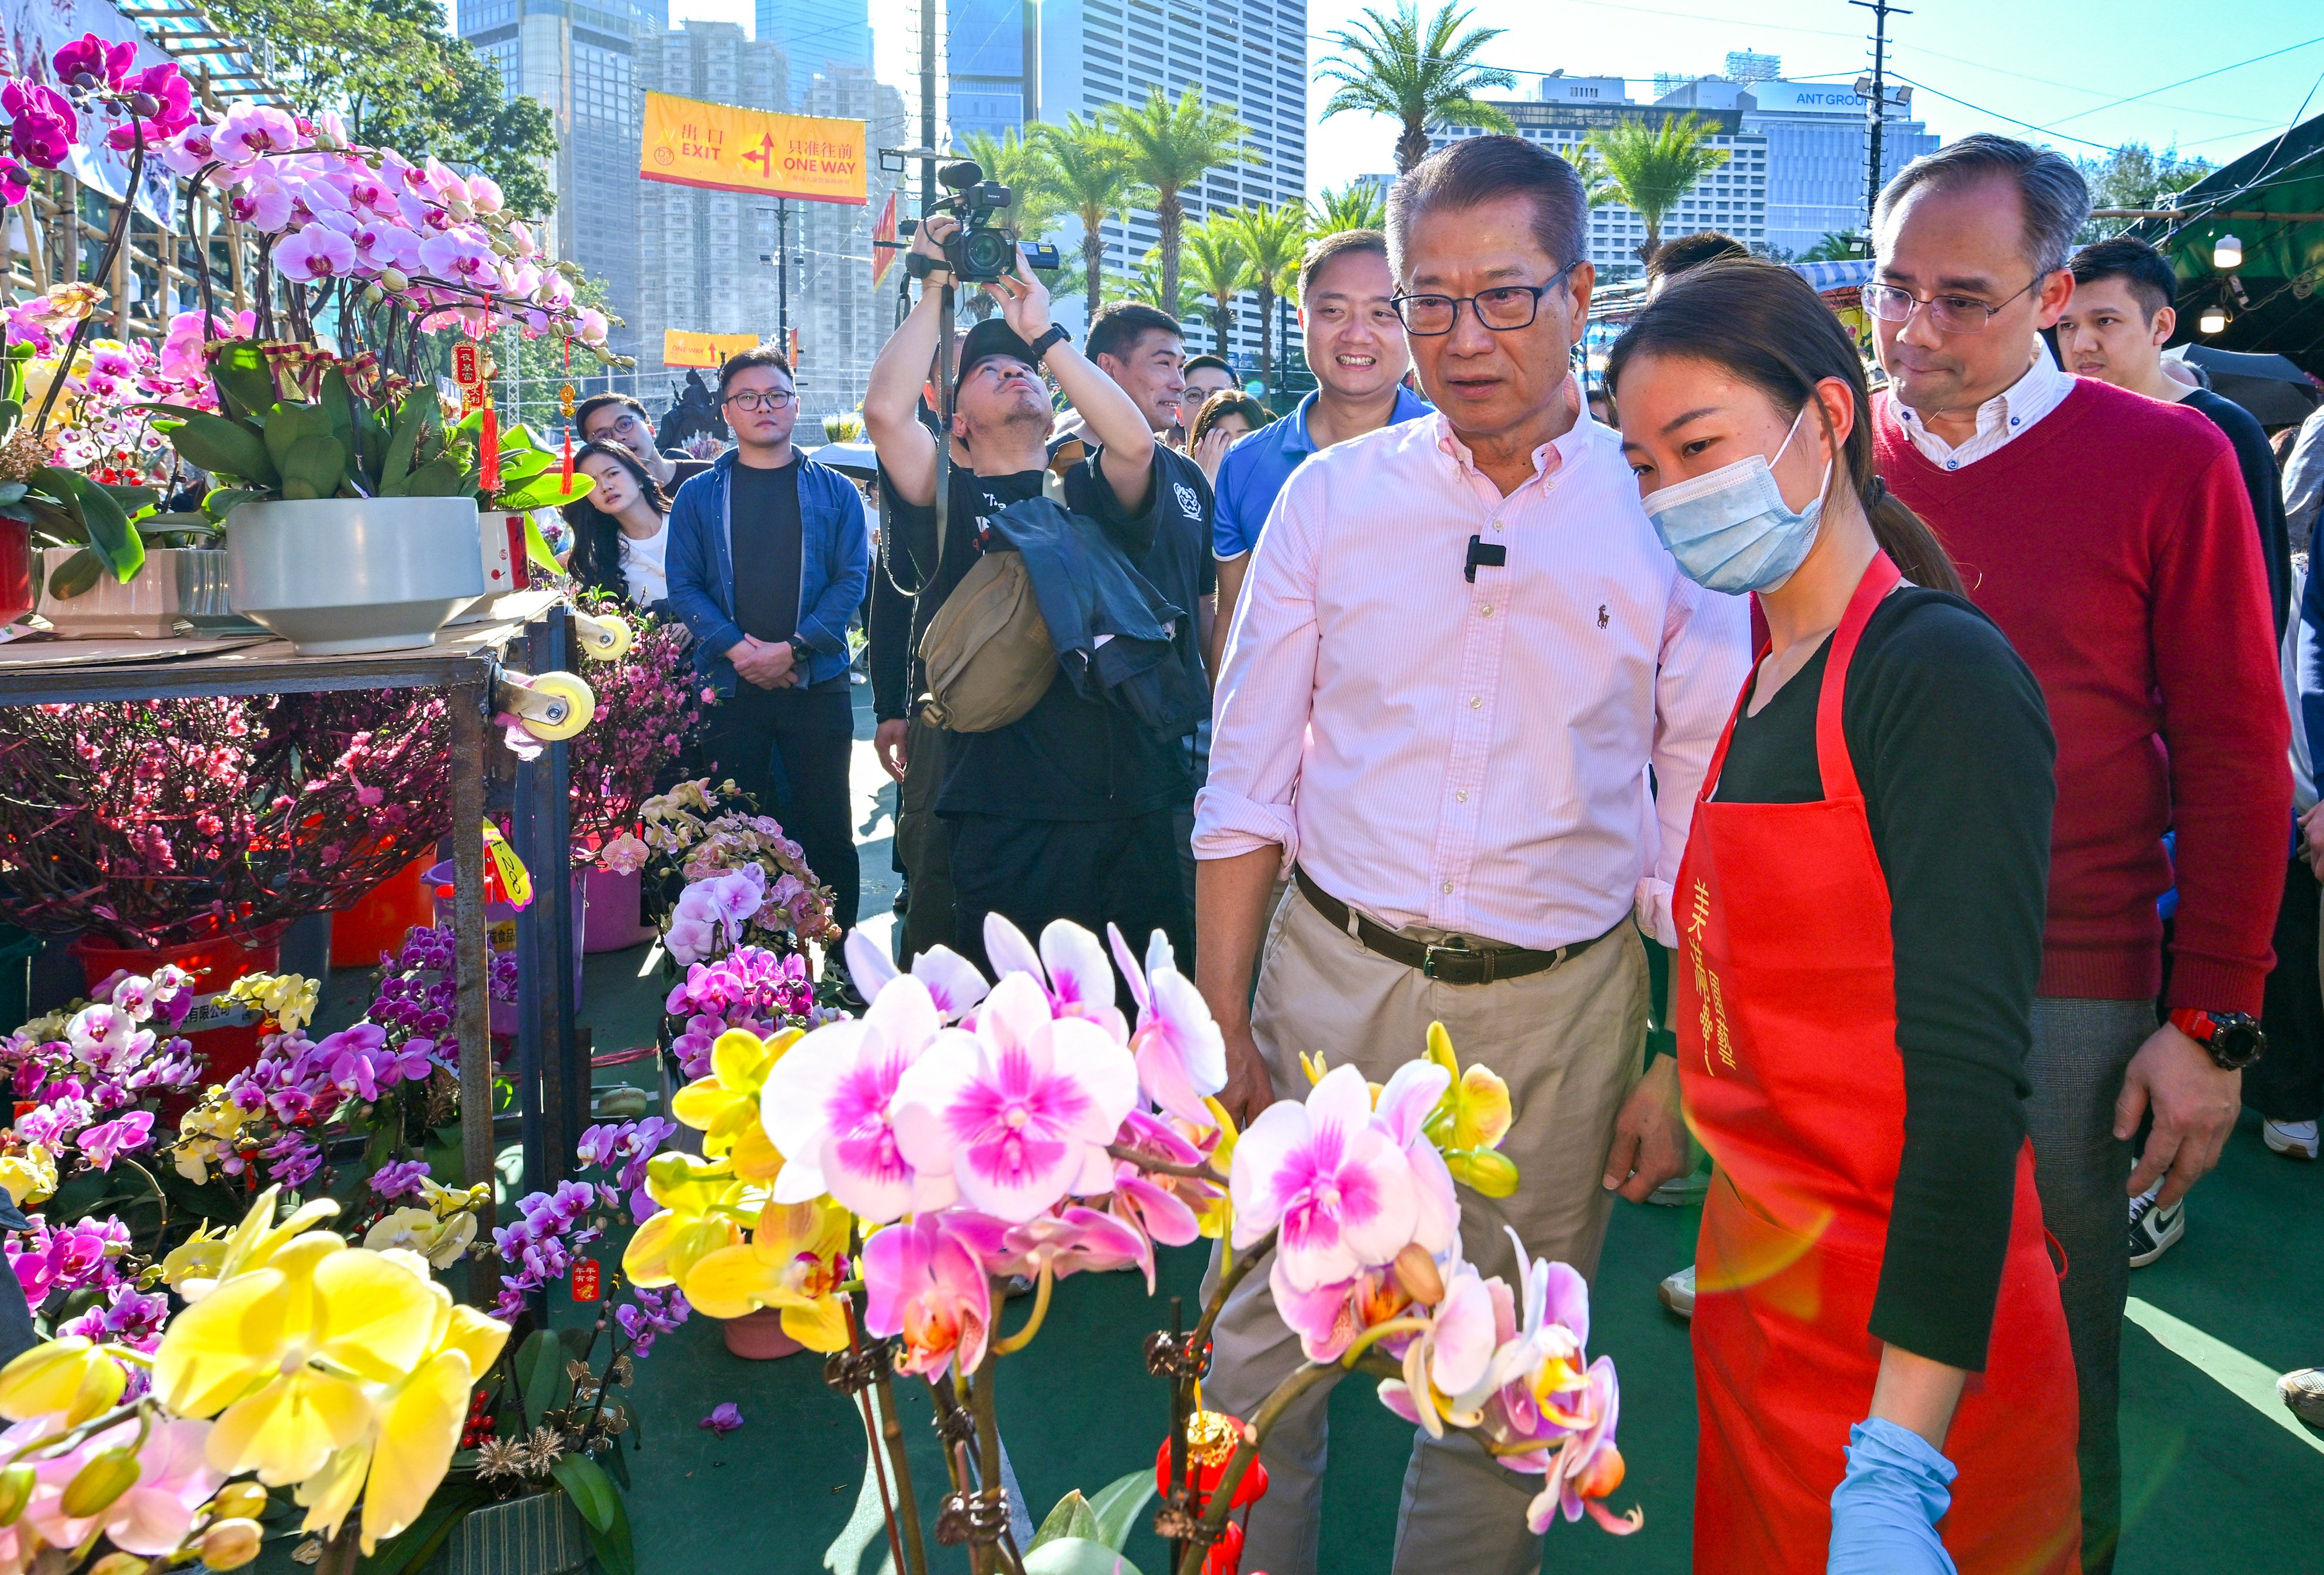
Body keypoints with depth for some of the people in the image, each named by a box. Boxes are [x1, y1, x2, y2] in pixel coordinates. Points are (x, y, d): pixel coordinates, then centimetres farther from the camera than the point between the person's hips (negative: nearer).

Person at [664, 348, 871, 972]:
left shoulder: (834, 492, 7)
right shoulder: (699, 495, 9)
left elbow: (852, 577, -1)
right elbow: (683, 586, 3)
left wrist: (794, 648, -13)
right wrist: (735, 647, -13)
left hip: (816, 681, 0)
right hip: (729, 685, 1)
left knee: (826, 821, 2)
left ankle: (841, 955, 12)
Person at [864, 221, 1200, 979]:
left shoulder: (1089, 493, 13)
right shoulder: (949, 501, 9)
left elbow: (1134, 440, -9)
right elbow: (885, 411, -7)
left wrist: (1042, 332, -7)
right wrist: (936, 289, -2)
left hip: (1129, 804, 2)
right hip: (1002, 814, -1)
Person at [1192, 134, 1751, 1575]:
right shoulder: (1330, 497, 1)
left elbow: (1703, 820, 1)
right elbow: (1248, 781, 3)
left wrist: (1689, 1068, -1)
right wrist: (1220, 1023, -1)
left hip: (1557, 1008, 0)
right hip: (1330, 980, 1)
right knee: (1264, 1357, 8)